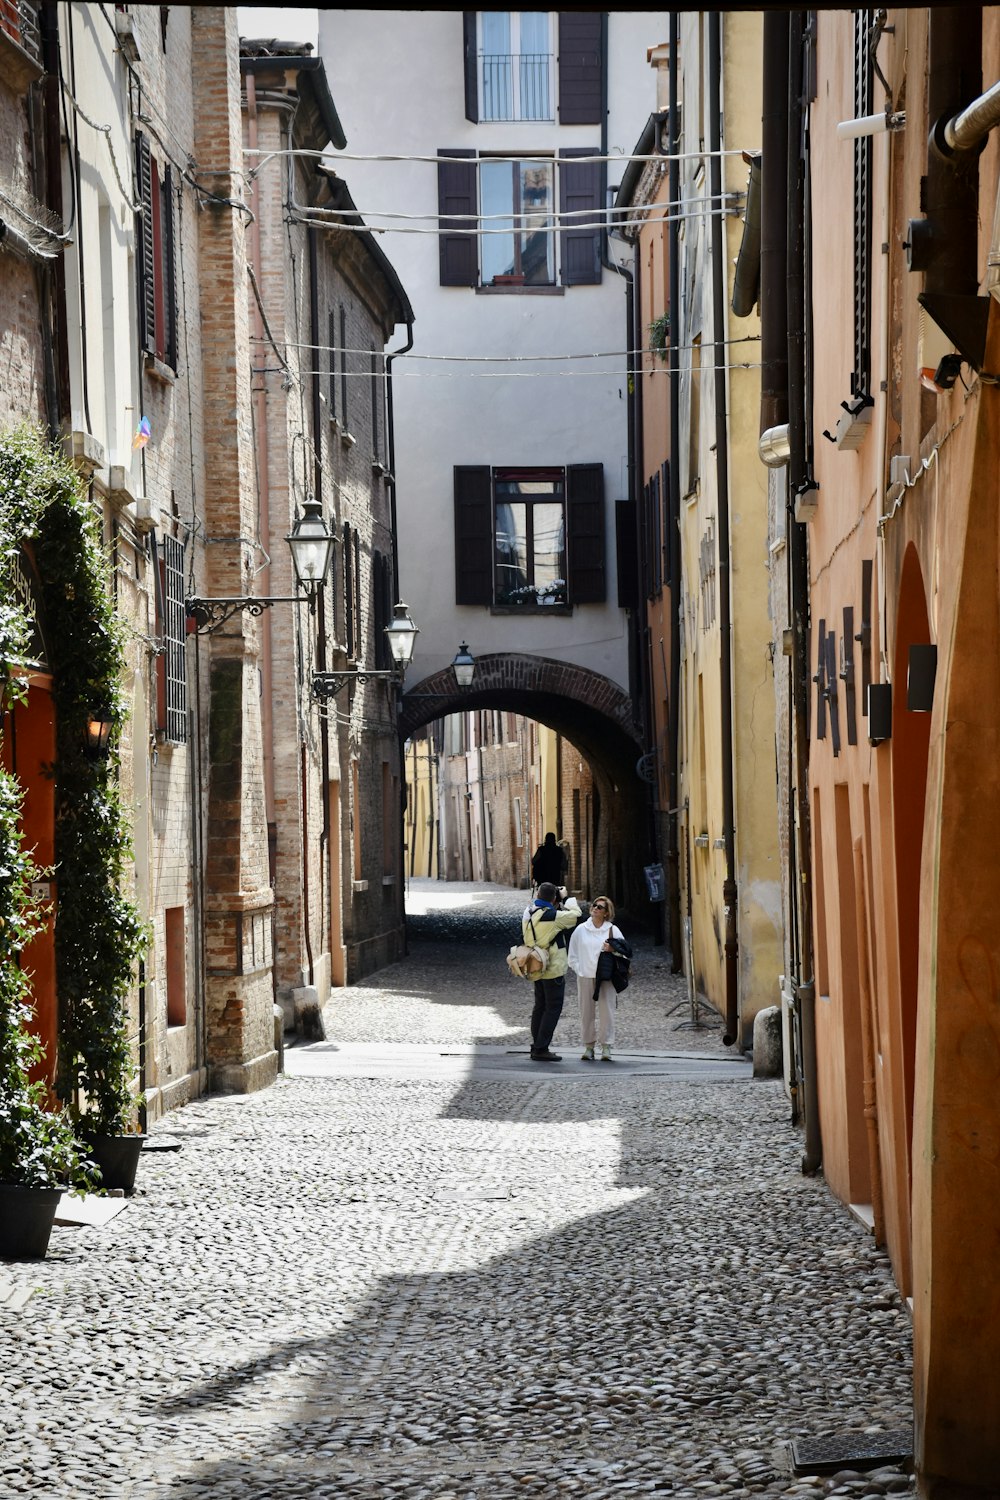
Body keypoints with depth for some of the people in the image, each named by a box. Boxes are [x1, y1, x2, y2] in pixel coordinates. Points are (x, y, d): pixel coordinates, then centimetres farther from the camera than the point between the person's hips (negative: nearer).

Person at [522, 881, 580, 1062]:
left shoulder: (528, 914, 1)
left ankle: (537, 1046, 20)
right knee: (553, 1008, -2)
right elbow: (575, 914, -9)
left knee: (540, 1006, 16)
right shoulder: (553, 916, -21)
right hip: (553, 969, -8)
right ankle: (541, 1049, -5)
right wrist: (566, 897, 5)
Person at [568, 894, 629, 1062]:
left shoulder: (613, 930, 5)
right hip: (585, 977, 2)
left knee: (606, 1011, -6)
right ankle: (589, 1047, 9)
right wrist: (579, 970, 1)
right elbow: (572, 954, 12)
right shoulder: (581, 930, 9)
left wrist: (613, 949, -13)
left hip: (605, 977, -2)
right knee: (586, 1012, 2)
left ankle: (606, 1048, -3)